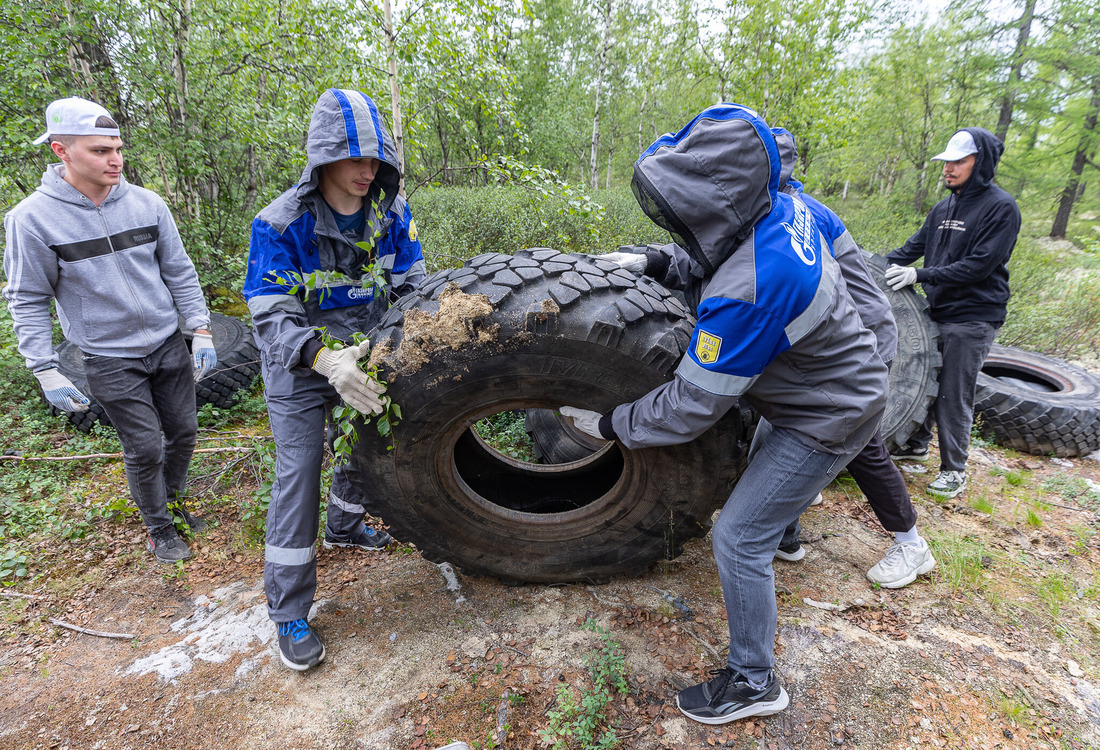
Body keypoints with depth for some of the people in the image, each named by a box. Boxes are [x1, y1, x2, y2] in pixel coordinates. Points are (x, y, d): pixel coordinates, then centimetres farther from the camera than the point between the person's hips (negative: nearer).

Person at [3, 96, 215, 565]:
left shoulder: (147, 204, -3)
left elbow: (179, 272, 4)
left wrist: (201, 331, 0)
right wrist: (47, 373, -9)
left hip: (169, 345, 3)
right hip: (110, 359, -3)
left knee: (183, 432, 13)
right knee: (144, 449, 3)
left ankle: (173, 502, 39)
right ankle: (158, 528, 27)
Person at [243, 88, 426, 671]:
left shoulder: (390, 212, -10)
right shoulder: (280, 223, -23)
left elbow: (411, 284, -5)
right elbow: (272, 318, -27)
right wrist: (325, 359, -47)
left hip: (363, 359, 5)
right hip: (299, 367, -4)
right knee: (297, 476, -4)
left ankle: (343, 529, 52)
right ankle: (289, 613, 12)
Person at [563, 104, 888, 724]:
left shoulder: (746, 294, -40)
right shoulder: (781, 206, -13)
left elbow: (693, 407, -29)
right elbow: (712, 261, 9)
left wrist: (611, 425, -16)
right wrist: (657, 264, -7)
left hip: (827, 420, -9)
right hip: (838, 381, 9)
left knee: (740, 538, -2)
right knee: (764, 466, 32)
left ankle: (753, 682, 18)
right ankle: (790, 514, 64)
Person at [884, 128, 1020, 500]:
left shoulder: (1000, 208, -10)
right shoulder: (944, 208, 11)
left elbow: (979, 265, -18)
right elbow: (914, 246, 12)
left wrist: (920, 275, -24)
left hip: (973, 318, -6)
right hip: (937, 312, 7)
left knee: (954, 395, -2)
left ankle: (954, 469, 12)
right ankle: (917, 444, 32)